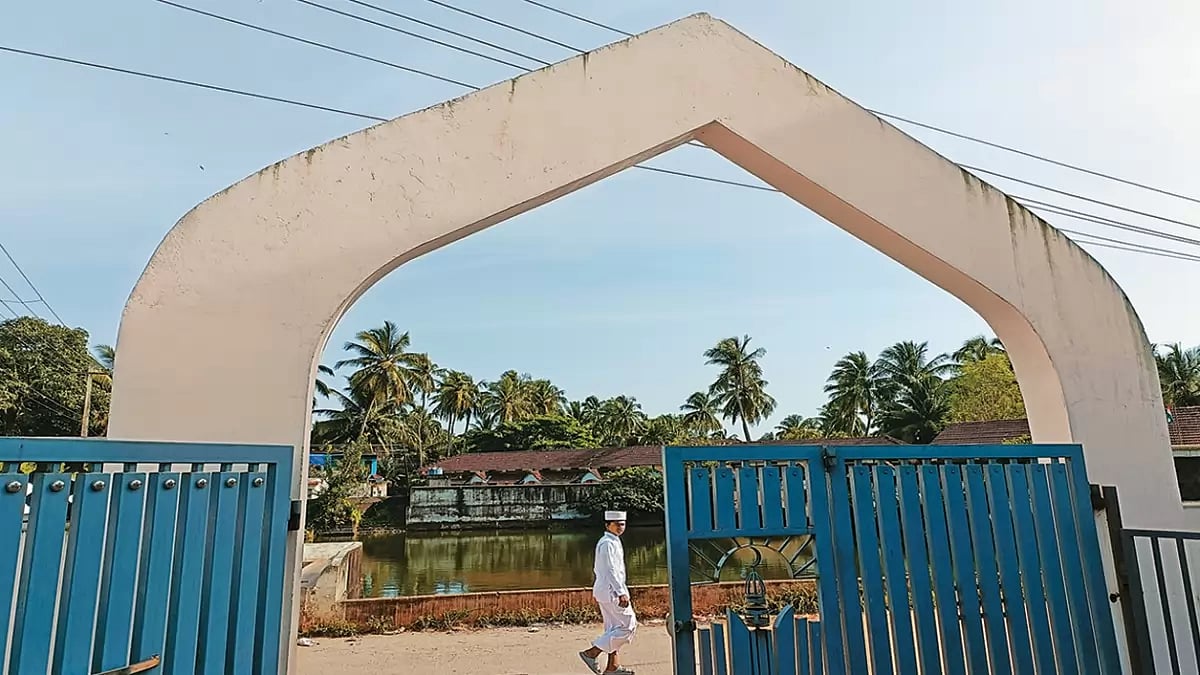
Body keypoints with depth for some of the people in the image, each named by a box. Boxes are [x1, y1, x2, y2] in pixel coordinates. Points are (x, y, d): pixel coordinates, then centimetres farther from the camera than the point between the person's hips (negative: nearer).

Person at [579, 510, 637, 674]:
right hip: (611, 591, -10)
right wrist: (621, 593, -24)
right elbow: (610, 570, -23)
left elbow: (597, 568, 21)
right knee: (628, 625, -6)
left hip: (606, 591, 10)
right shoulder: (608, 543, -17)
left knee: (613, 628, 14)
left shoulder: (613, 542, 15)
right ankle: (592, 653, -5)